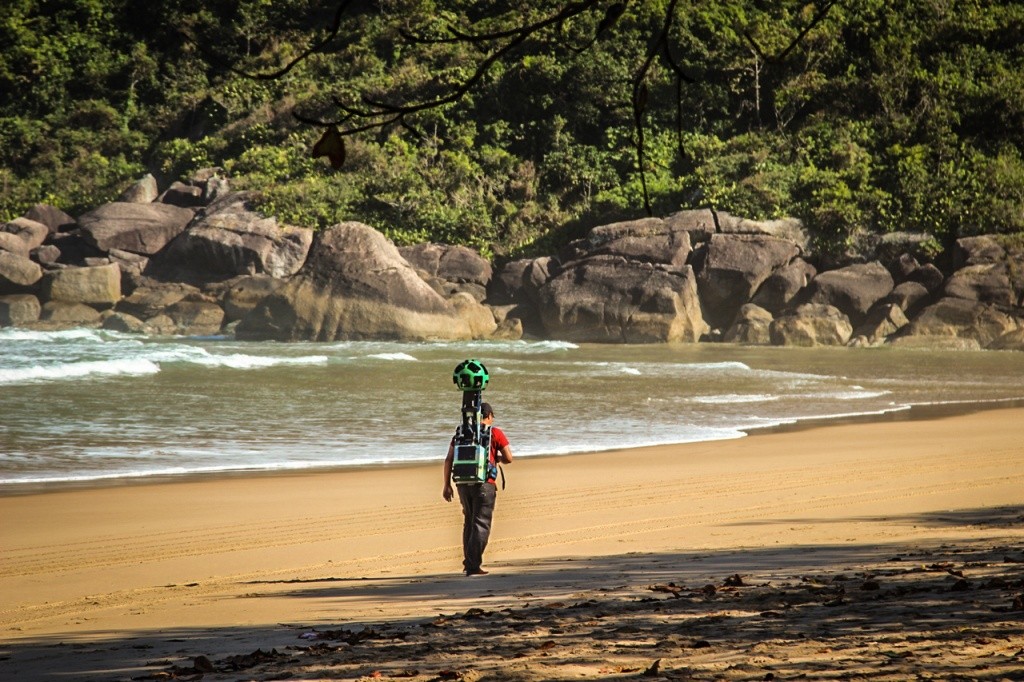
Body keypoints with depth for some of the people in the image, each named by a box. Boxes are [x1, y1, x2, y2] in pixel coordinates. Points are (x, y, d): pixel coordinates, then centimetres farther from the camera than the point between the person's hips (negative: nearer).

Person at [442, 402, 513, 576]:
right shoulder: (495, 433, 2)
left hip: (463, 483, 4)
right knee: (481, 525, -2)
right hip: (484, 484, -4)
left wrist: (447, 485, 9)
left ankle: (468, 563, 20)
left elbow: (449, 460, 6)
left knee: (469, 522, 19)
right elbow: (508, 458, -1)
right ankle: (473, 565, -10)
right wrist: (498, 458, 21)